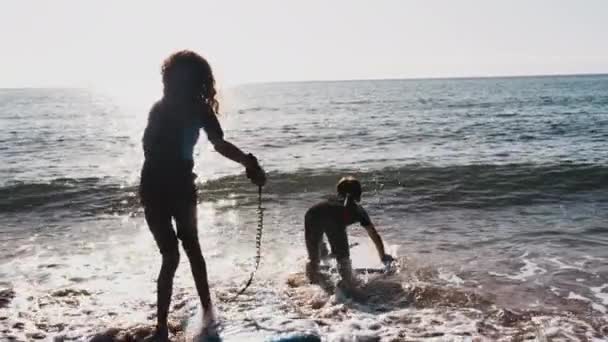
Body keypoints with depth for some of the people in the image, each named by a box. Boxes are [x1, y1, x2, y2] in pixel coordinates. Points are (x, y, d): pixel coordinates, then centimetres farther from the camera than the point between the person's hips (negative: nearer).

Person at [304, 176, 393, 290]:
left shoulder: (332, 199, 44)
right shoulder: (357, 208, 37)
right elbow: (375, 235, 44)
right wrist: (383, 256, 59)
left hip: (312, 213, 3)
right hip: (335, 217, -3)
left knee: (313, 258, 19)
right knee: (343, 260, 9)